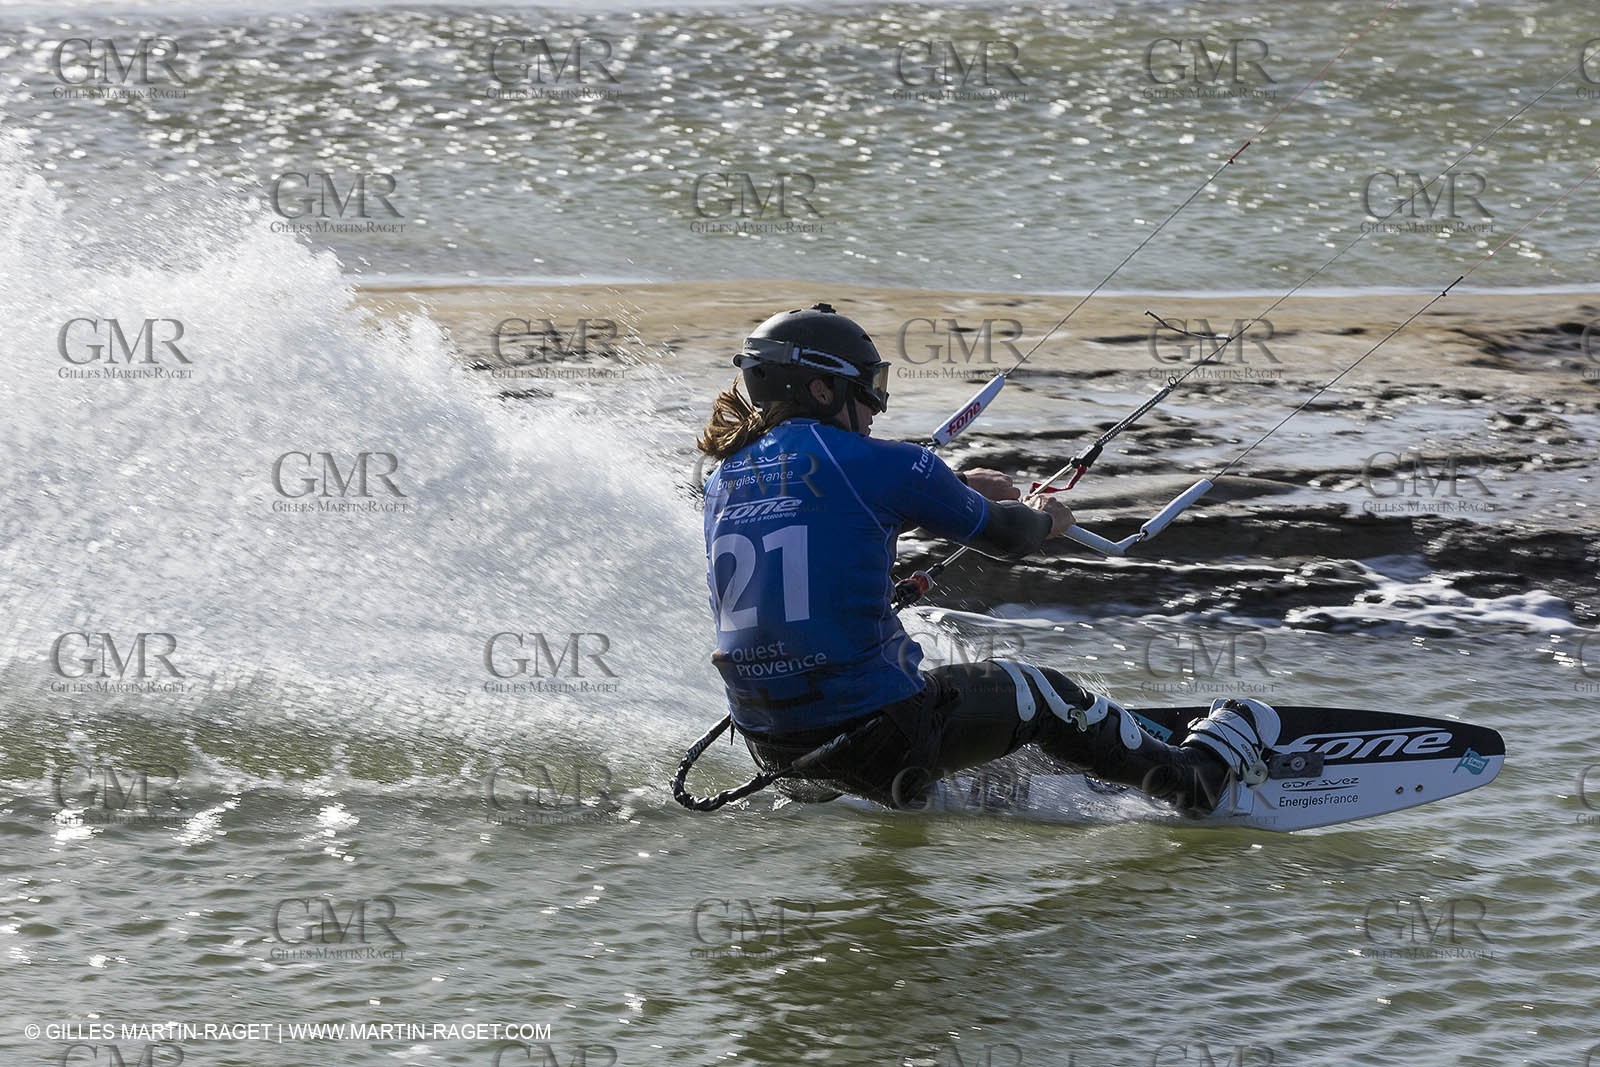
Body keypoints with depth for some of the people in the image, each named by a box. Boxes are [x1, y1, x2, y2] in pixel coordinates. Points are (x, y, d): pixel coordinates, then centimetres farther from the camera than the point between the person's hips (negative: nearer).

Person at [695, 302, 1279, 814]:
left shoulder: (724, 480, 8)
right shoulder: (879, 464, -10)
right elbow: (1004, 535, 4)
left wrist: (954, 488, 36)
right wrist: (1046, 519, 27)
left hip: (773, 755, 6)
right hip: (872, 736, -6)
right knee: (1038, 693, 18)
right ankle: (1196, 773, 34)